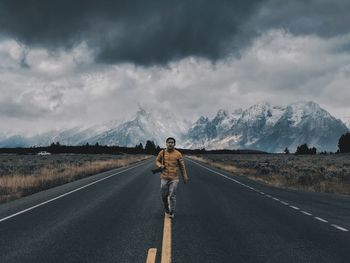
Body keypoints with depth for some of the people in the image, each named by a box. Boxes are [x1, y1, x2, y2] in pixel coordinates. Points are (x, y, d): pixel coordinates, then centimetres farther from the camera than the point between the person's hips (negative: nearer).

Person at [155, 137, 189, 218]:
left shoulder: (178, 154, -3)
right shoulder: (162, 152, 1)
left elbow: (182, 166, 4)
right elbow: (157, 161, 15)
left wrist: (185, 177, 5)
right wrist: (160, 165, -7)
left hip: (174, 178, -2)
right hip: (164, 178, 2)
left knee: (172, 196, -3)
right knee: (164, 195, 8)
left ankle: (172, 212, 13)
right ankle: (166, 209, 32)